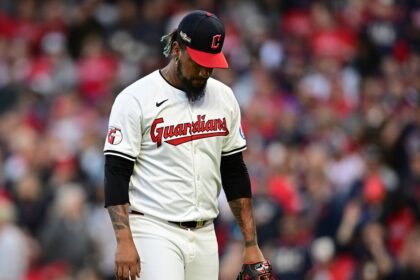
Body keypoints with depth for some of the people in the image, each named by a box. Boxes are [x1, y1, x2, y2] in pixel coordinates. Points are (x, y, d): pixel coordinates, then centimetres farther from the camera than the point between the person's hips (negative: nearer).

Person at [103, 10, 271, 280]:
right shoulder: (135, 99, -8)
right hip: (154, 234, -6)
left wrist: (251, 244, 10)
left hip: (204, 236, 6)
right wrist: (124, 242, -19)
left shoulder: (224, 98, 10)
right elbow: (116, 174, -9)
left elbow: (235, 172, 15)